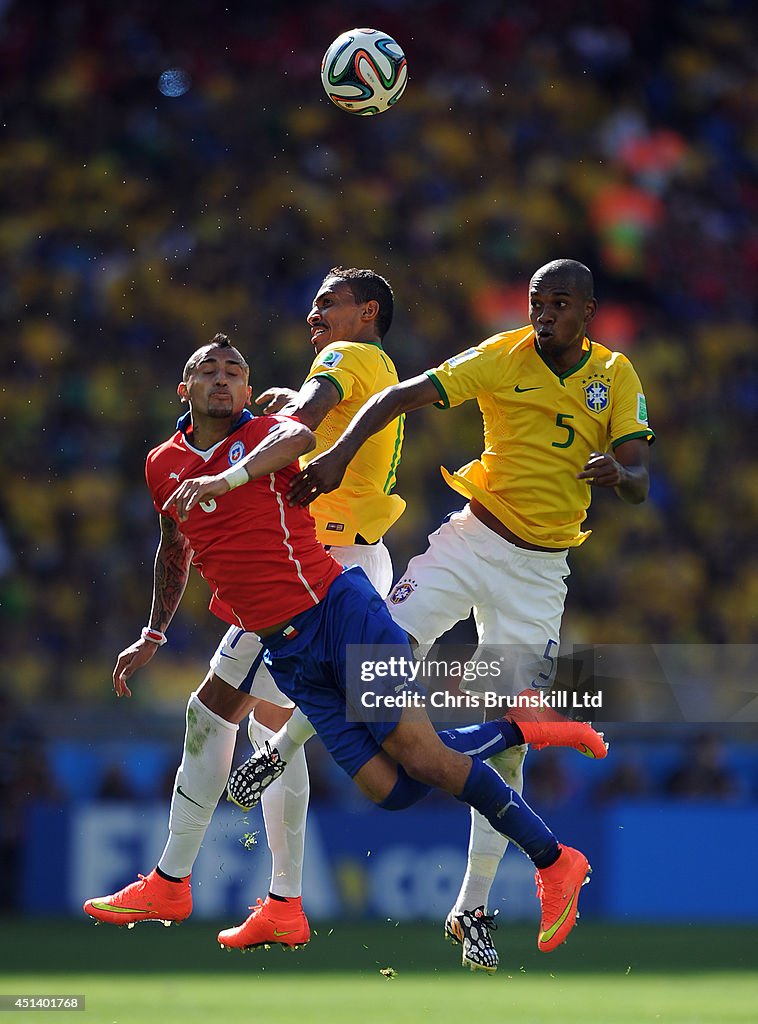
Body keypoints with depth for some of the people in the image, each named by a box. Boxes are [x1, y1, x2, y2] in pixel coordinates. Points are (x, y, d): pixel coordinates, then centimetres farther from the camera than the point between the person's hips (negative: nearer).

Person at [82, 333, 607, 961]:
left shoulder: (264, 432, -1)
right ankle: (521, 729, 13)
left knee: (418, 754, -16)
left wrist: (225, 479, -39)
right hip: (284, 652, 5)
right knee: (390, 787, -9)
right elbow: (175, 552, 33)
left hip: (337, 608, -5)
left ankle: (553, 862, -3)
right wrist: (151, 637, 33)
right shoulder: (162, 468, 15)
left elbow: (299, 438, -27)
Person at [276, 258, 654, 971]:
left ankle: (471, 910, 9)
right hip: (472, 541, -1)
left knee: (508, 745, 0)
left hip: (541, 572, 2)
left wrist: (621, 472, -27)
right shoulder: (503, 357, -5)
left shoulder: (616, 377, 2)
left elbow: (639, 483, -3)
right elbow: (401, 397, -8)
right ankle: (277, 750, 4)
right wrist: (341, 451, -23)